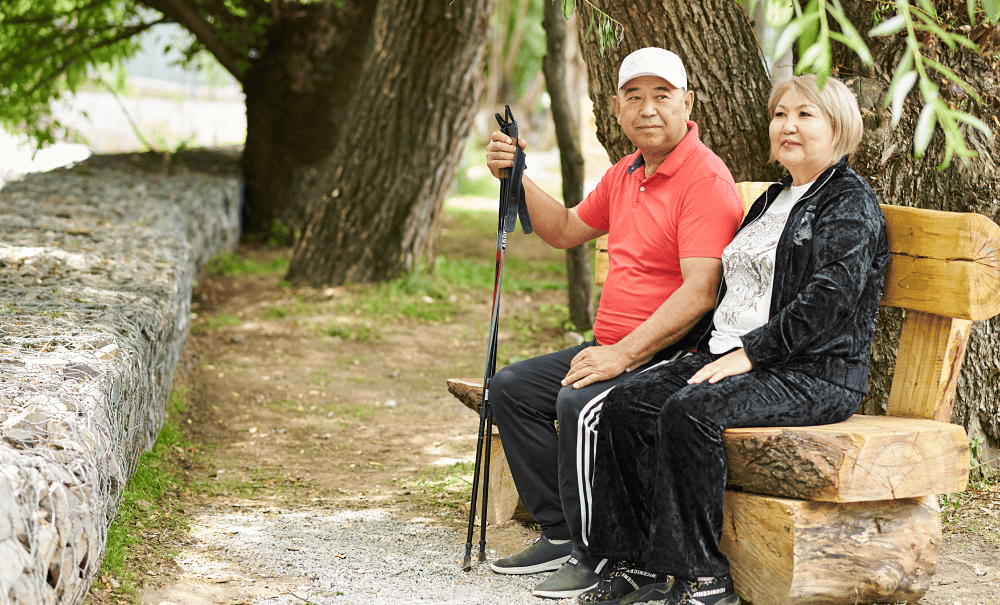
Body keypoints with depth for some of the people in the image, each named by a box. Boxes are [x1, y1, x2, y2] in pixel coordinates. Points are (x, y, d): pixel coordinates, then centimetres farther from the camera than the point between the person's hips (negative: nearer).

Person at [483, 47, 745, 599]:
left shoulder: (706, 180, -16)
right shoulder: (626, 174, 14)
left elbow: (700, 293, -25)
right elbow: (567, 230, 30)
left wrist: (623, 354, -30)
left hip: (669, 356, -10)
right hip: (614, 348, 10)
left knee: (580, 404, -32)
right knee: (511, 387, 8)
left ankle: (599, 558, -17)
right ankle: (561, 535, 11)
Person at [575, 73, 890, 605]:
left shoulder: (851, 203, -4)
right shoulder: (773, 199, 24)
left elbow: (828, 301, -17)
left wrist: (749, 353, -20)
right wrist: (712, 350, 9)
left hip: (815, 373, -9)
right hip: (731, 356, 9)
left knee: (689, 413, -32)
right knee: (624, 405, -13)